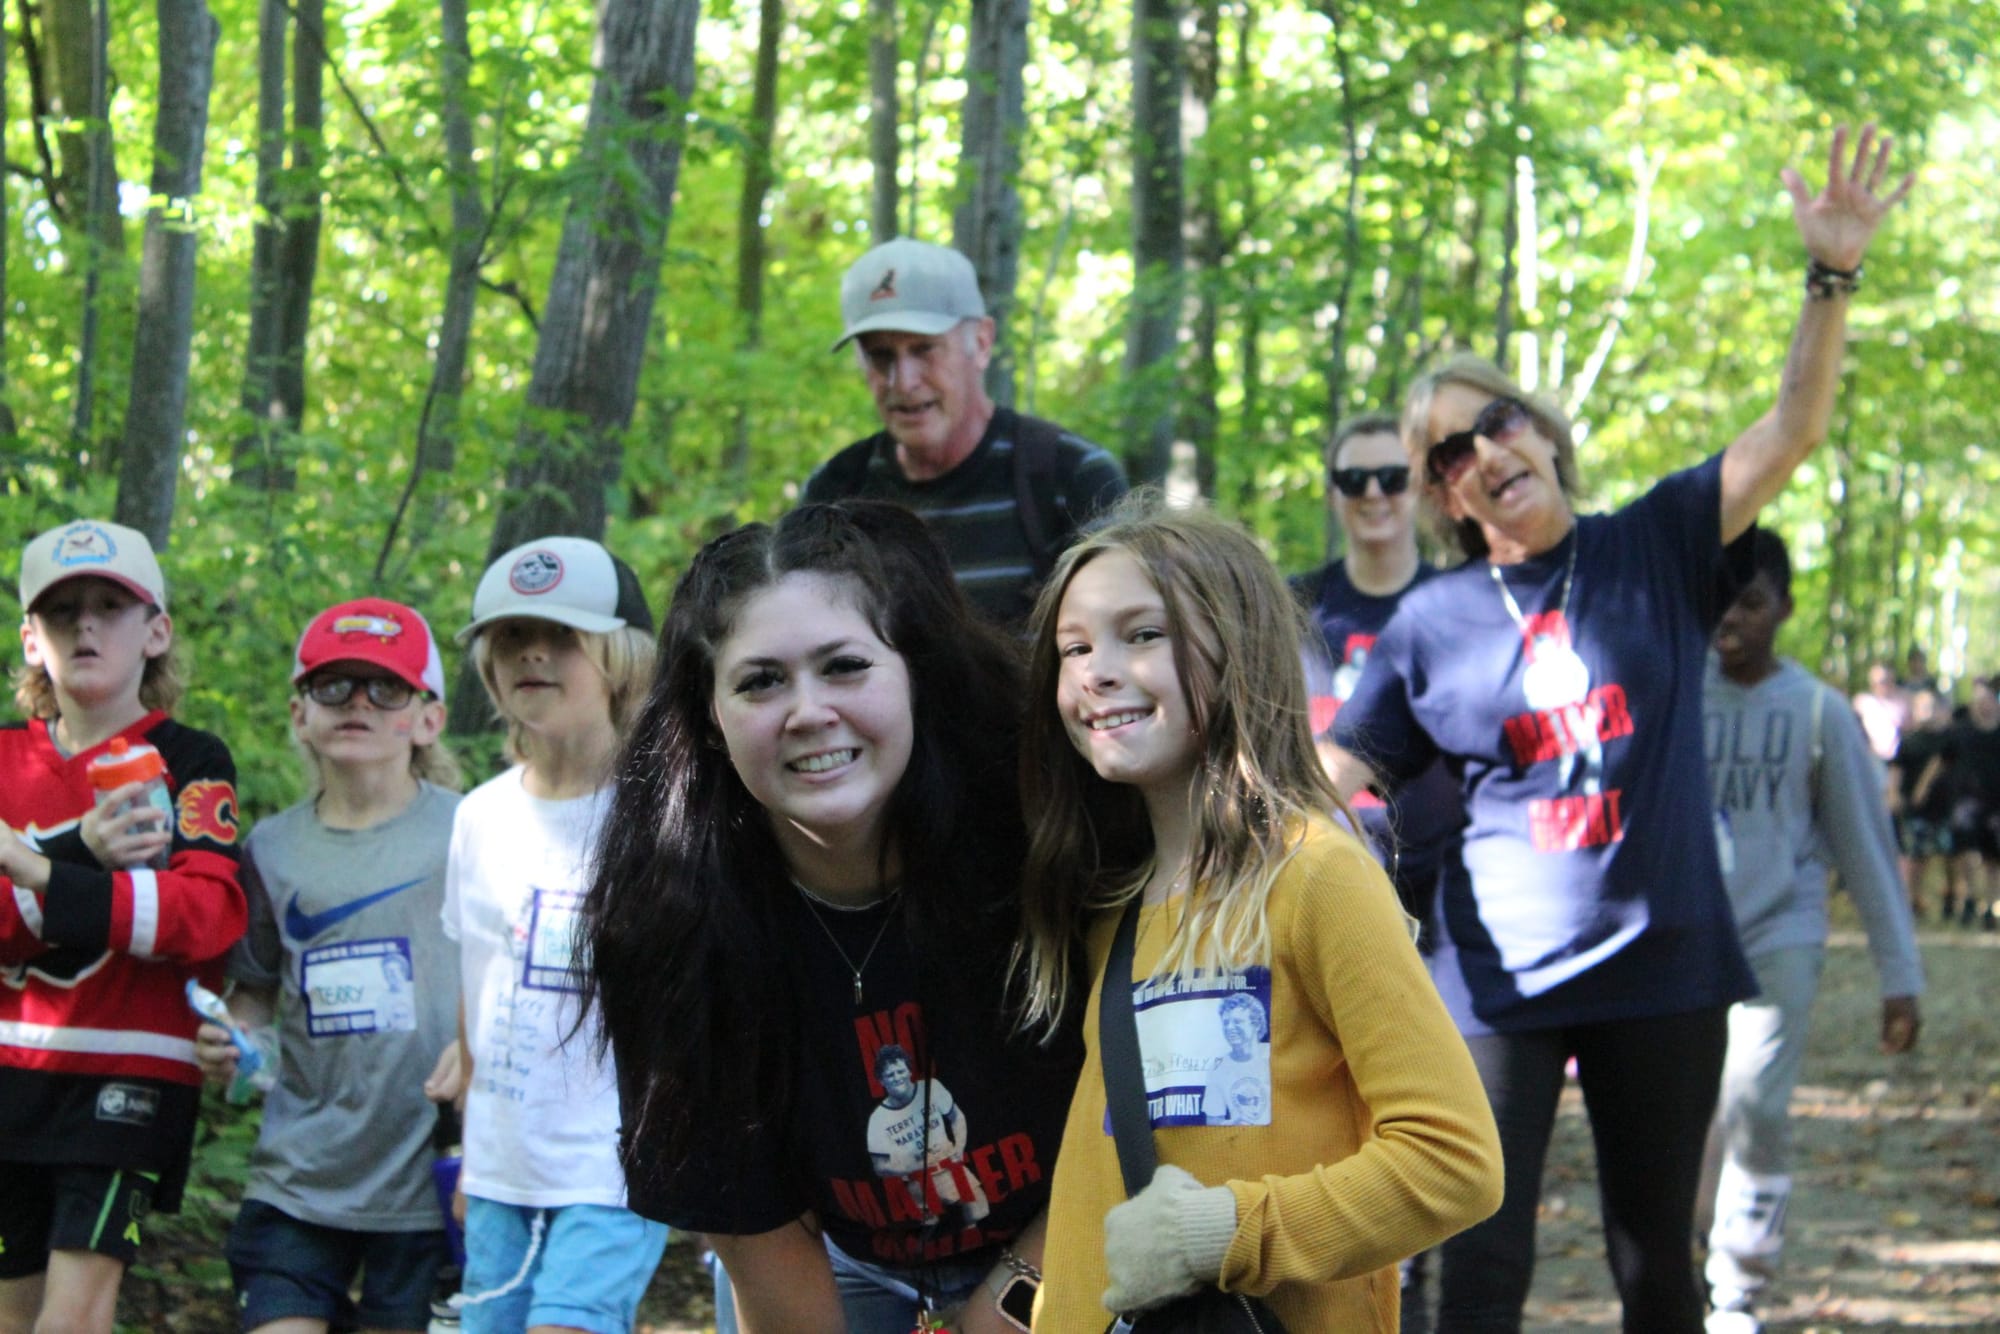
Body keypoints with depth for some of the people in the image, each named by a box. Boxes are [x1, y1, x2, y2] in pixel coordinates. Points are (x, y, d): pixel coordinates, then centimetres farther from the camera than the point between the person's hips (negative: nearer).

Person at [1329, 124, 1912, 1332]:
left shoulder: (1657, 551, 3)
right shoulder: (1432, 625, 3)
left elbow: (1794, 431, -6)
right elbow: (1333, 774, 4)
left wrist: (1833, 278, -17)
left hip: (1665, 964, 1)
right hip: (1503, 975, -1)